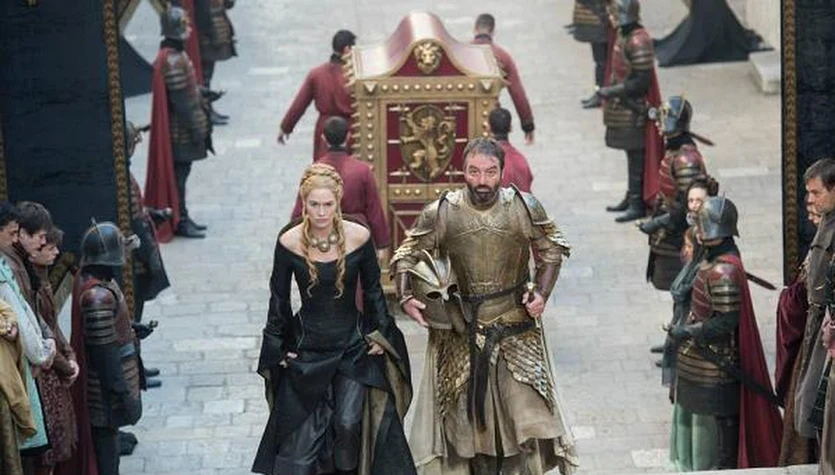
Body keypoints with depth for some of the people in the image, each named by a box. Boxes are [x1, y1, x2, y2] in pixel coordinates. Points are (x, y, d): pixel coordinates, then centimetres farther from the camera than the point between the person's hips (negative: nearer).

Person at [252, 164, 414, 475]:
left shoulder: (358, 237, -10)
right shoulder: (289, 242, -11)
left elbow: (373, 289, 4)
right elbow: (279, 298, 2)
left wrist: (379, 333, 1)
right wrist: (277, 347, 3)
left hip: (352, 345, 0)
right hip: (307, 351, 0)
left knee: (349, 424, -13)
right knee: (302, 435, 4)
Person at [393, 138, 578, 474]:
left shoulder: (525, 208, -8)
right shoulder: (441, 213, -9)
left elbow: (551, 251, 7)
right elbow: (407, 255, 1)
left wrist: (542, 293, -6)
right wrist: (406, 298, -14)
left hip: (516, 327, 0)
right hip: (461, 332, 0)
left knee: (525, 406, -4)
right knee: (469, 412, 10)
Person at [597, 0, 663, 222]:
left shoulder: (638, 42, -21)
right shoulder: (623, 35, 9)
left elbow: (642, 81, -22)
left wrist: (613, 91, -21)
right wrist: (610, 90, 9)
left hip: (633, 109, -9)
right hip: (623, 107, 9)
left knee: (636, 155, -3)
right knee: (631, 153, 17)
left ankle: (637, 204, 3)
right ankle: (631, 197, 27)